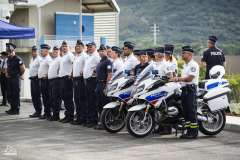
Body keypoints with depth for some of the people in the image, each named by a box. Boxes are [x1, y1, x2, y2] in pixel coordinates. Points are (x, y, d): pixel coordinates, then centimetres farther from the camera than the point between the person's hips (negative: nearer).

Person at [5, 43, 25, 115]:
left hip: (16, 79, -8)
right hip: (9, 79, 8)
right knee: (9, 94, 10)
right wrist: (7, 73, 12)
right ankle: (12, 108, 21)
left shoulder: (18, 59, -12)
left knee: (16, 95, -3)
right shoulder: (8, 59, 12)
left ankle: (16, 110, 2)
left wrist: (20, 75, 1)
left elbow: (23, 69, -11)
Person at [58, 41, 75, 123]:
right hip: (62, 77, 9)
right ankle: (67, 115, 17)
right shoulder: (63, 57, 19)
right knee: (64, 97, 11)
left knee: (68, 98, -7)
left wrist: (71, 74, -17)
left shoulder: (70, 55, -10)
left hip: (67, 77, -9)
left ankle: (70, 116, -4)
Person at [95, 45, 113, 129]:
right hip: (99, 84, 9)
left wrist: (106, 86, -21)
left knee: (105, 104, -7)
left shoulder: (108, 61, -10)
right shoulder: (100, 62, 19)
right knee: (99, 104, 11)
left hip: (104, 84, -9)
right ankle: (99, 122, 18)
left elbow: (110, 75, -16)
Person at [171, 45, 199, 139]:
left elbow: (189, 78, -18)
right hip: (184, 89, 10)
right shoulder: (185, 65, 21)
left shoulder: (193, 65, -10)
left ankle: (194, 132, -7)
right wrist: (176, 79, 8)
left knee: (192, 111, -9)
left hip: (191, 89, -10)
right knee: (185, 111, 10)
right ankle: (189, 131, 15)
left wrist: (178, 79, -15)